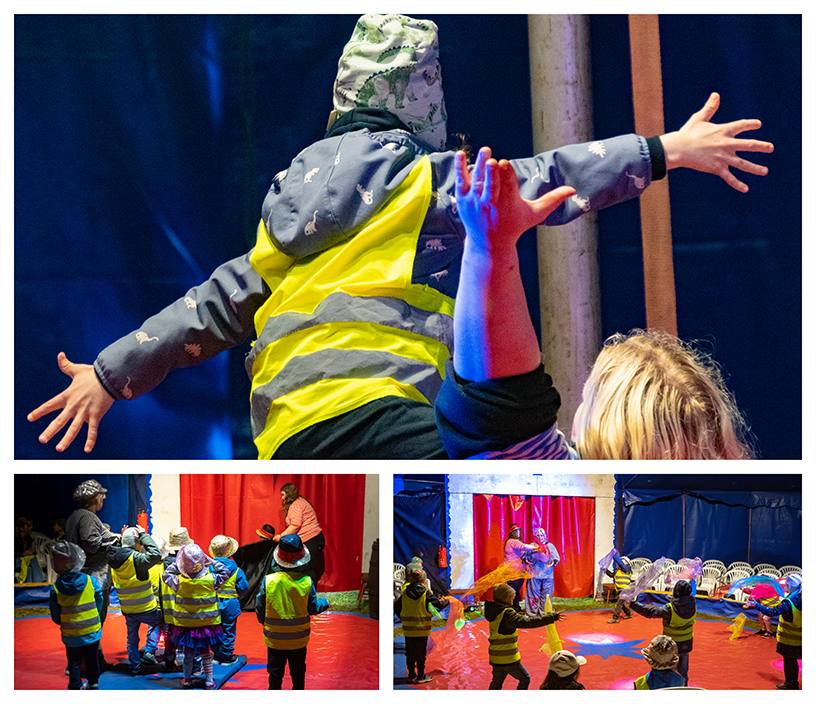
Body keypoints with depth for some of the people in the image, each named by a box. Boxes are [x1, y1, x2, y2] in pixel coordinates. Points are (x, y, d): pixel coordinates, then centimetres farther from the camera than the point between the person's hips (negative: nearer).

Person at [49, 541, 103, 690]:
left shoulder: (56, 588, -14)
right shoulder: (91, 581, -13)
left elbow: (55, 616, -7)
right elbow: (99, 602, -2)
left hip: (72, 635, -1)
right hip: (93, 631, 1)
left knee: (74, 662, 12)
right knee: (92, 659, 20)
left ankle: (75, 687, 14)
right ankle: (93, 683, 34)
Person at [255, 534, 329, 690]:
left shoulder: (268, 581, -16)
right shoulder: (307, 582, -14)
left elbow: (260, 607, -6)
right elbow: (313, 608, -3)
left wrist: (263, 621, 16)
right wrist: (324, 603, 20)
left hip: (274, 637, -1)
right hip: (299, 639, 1)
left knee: (275, 672, 13)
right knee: (298, 671, 18)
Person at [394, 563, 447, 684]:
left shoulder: (405, 592, -3)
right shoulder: (426, 593, -12)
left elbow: (397, 607, 5)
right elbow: (438, 604, -7)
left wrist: (402, 618, 20)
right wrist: (446, 602, 15)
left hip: (408, 629, 3)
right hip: (422, 629, -3)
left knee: (410, 653, 12)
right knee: (421, 653, 5)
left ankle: (411, 675, 18)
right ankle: (421, 676, 10)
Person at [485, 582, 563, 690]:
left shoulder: (494, 612, 6)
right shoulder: (507, 614, -21)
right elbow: (528, 622, -30)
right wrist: (552, 617, -29)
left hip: (496, 658, 8)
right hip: (508, 659, -8)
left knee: (496, 683, 18)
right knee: (525, 679, 11)